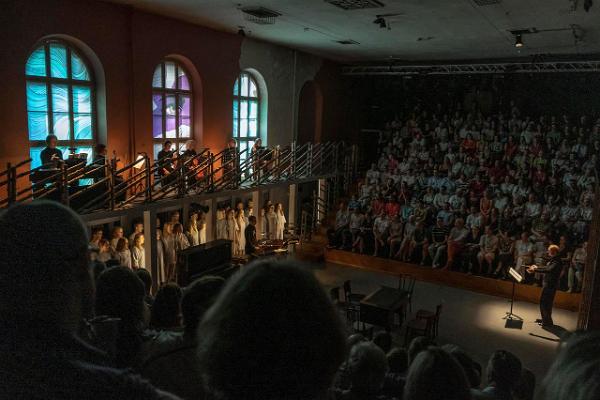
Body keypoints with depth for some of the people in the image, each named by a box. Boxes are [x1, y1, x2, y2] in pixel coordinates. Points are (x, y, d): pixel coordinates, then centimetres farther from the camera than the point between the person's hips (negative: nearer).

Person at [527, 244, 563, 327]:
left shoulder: (557, 262, -21)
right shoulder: (552, 260, 11)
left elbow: (548, 270, -34)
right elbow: (546, 268, 20)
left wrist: (535, 270, -32)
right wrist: (536, 268, 8)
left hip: (550, 285, -10)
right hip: (547, 284, 10)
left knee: (545, 303, -3)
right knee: (543, 302, 19)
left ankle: (548, 321, 8)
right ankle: (545, 319, 32)